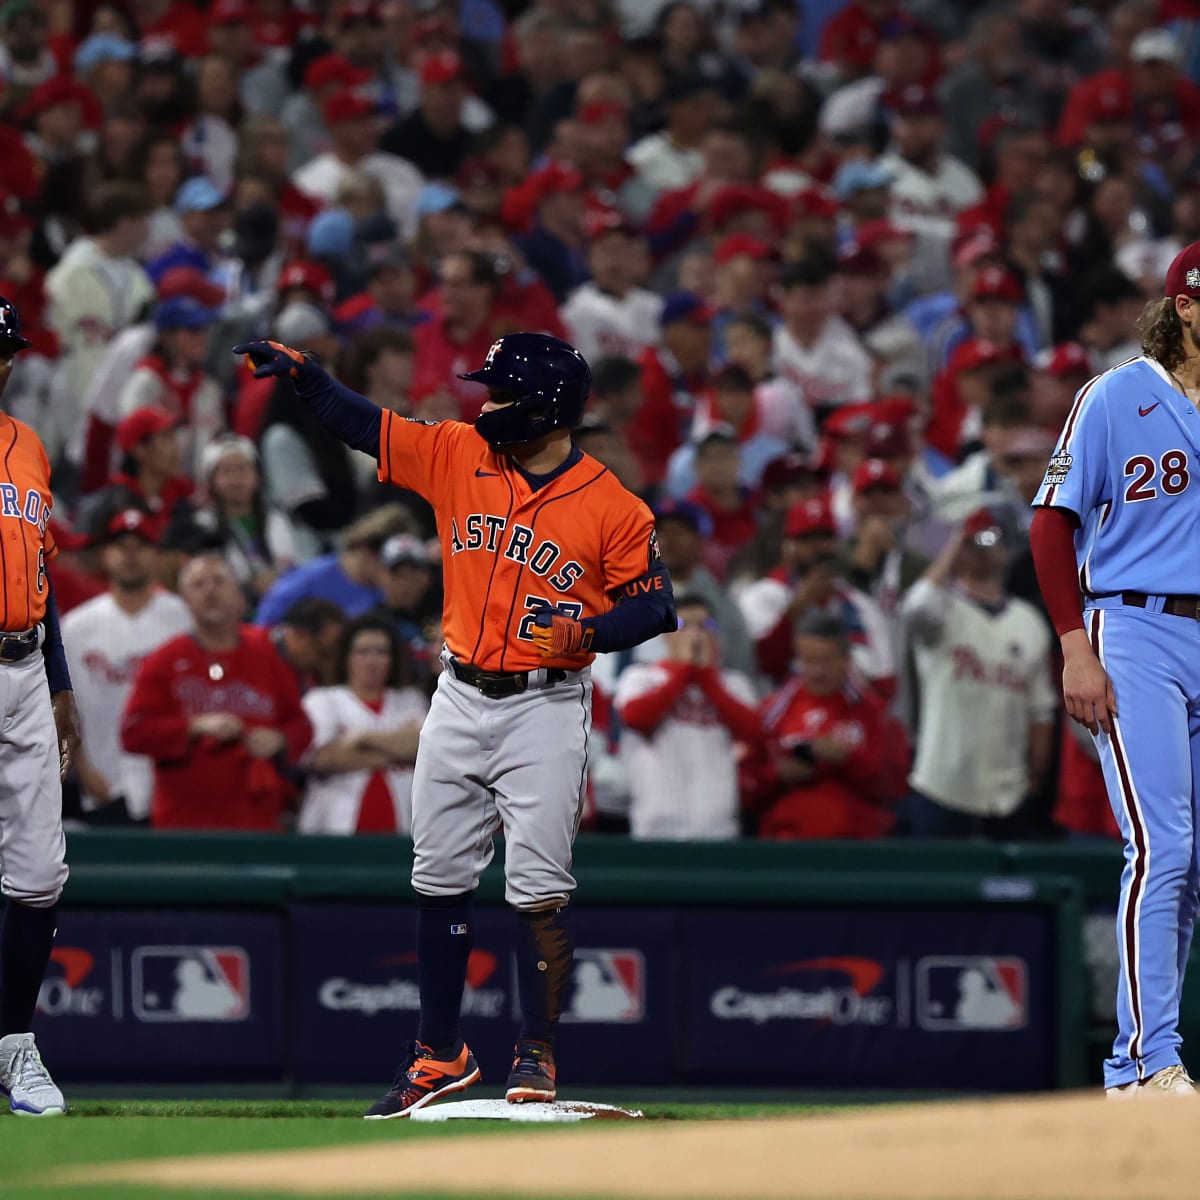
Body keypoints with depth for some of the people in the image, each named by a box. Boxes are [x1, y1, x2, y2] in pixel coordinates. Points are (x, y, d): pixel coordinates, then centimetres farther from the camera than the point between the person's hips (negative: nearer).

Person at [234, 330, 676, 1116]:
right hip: (461, 698, 5)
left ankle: (538, 1055, 5)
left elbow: (653, 604, -5)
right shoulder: (458, 455, 2)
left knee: (539, 888, -6)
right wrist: (301, 372, -9)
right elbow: (364, 425, 4)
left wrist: (589, 631, -22)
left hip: (546, 705, -5)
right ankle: (440, 1056, 17)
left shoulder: (614, 508, -9)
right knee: (440, 878, 8)